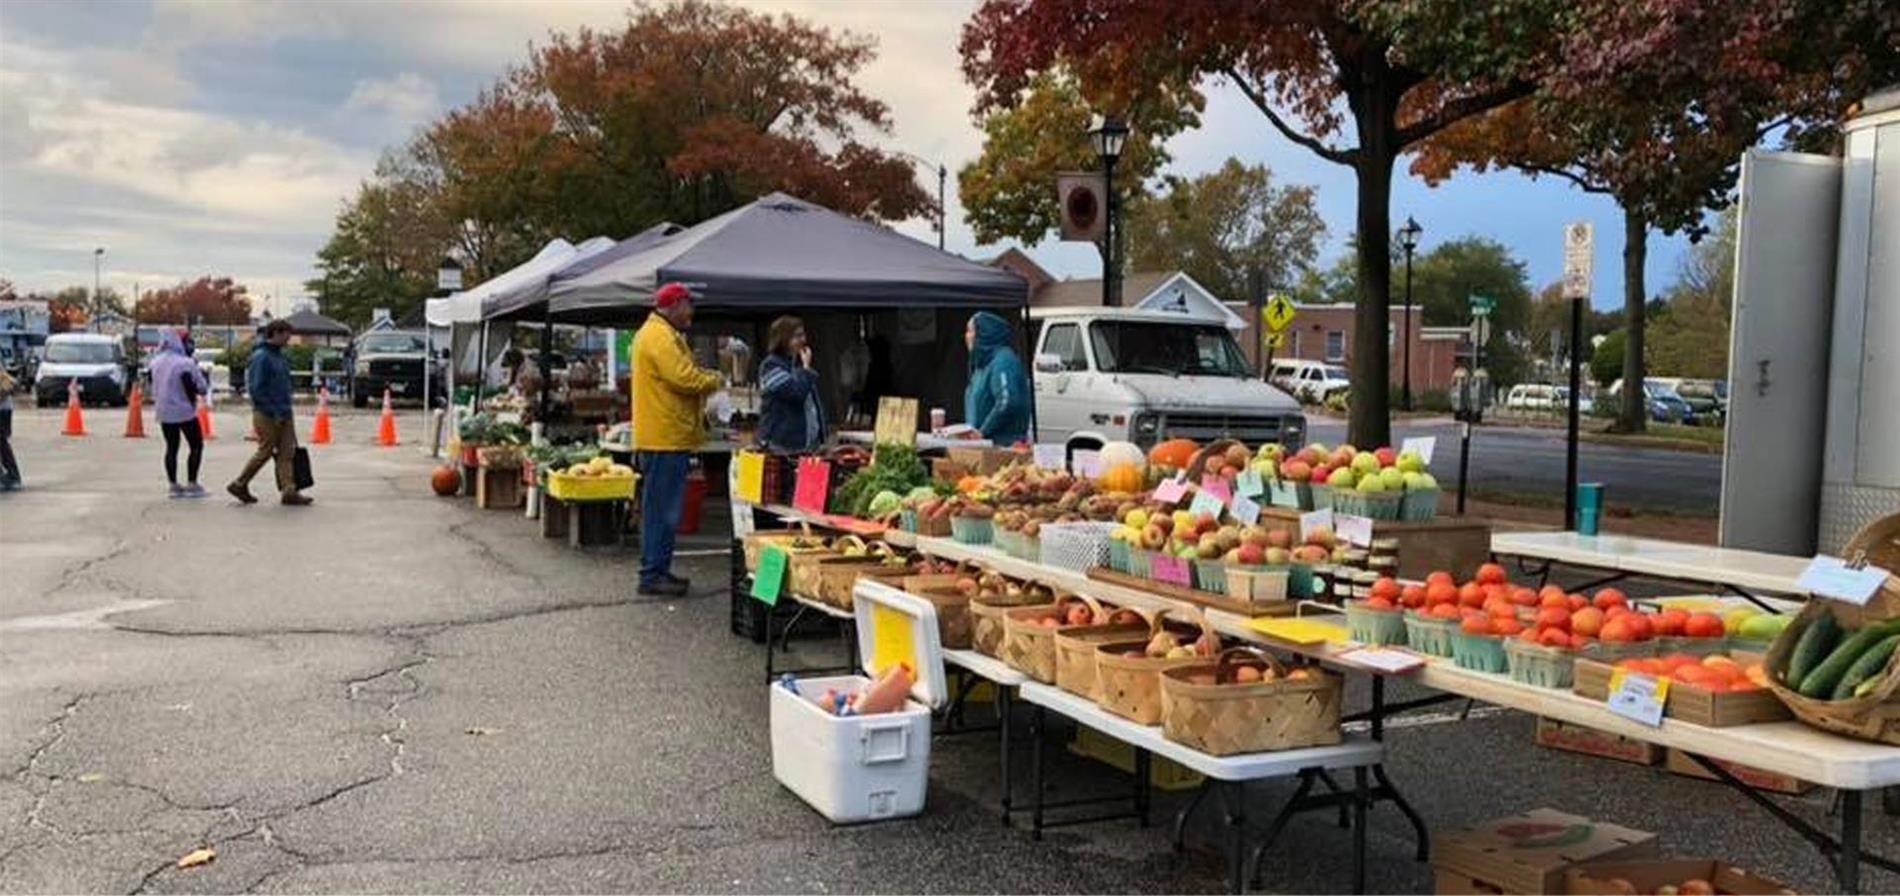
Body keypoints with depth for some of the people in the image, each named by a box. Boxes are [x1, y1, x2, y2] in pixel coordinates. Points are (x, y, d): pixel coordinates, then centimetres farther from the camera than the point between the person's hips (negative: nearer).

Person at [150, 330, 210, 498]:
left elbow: (153, 387, 13)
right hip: (185, 412, -6)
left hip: (164, 413, 6)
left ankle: (173, 485, 14)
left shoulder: (155, 363, 4)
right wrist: (204, 377, 1)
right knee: (196, 446, 6)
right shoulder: (186, 364, -18)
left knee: (171, 447, 13)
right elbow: (201, 388, -14)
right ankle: (191, 484, 1)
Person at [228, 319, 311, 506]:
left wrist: (285, 409, 15)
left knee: (287, 452, 3)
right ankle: (239, 485, 17)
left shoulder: (279, 355, 13)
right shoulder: (261, 356, -14)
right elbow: (256, 389, -18)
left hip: (283, 414, 8)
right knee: (265, 452, 1)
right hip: (267, 415, -8)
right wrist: (274, 412, -19)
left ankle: (289, 491, 3)